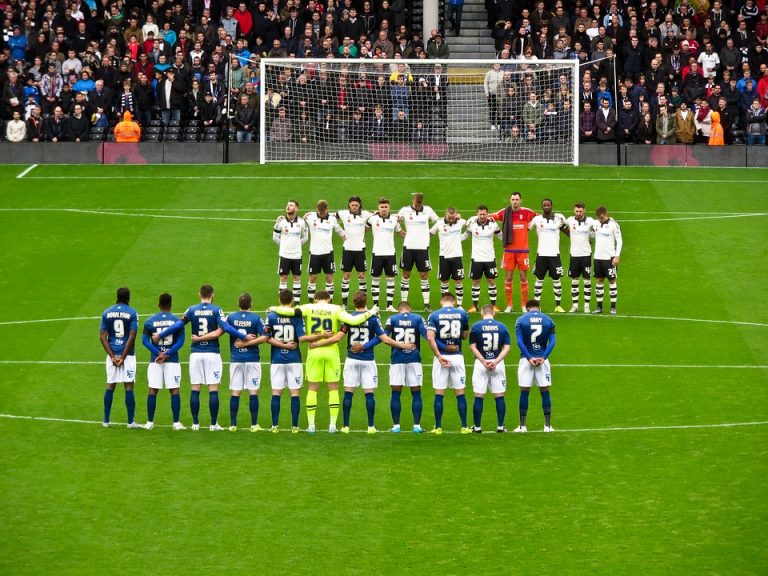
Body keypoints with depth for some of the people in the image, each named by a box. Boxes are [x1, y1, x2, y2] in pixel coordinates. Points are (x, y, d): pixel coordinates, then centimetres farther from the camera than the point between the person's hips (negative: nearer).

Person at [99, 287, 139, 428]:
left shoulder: (107, 313, 5)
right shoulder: (132, 313, -5)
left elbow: (102, 336, 0)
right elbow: (132, 337, -11)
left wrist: (113, 356, -3)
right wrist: (123, 357, -8)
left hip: (112, 354, 3)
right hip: (127, 354, -3)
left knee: (110, 386, 10)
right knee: (129, 386, 0)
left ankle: (106, 421, 12)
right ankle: (130, 422, 0)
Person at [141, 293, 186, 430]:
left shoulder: (150, 321, 3)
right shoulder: (177, 321, -1)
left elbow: (145, 340, -5)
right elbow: (180, 341, -8)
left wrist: (159, 353, -11)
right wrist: (167, 354, -11)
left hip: (155, 360, 1)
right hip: (172, 360, -1)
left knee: (152, 391, 5)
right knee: (174, 391, 2)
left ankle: (150, 422, 6)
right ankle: (176, 423, -1)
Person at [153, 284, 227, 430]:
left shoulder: (192, 310, 3)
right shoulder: (216, 310, -2)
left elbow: (178, 325, 1)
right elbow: (222, 329, -15)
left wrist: (159, 335, 9)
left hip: (196, 353, 2)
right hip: (212, 353, -2)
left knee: (195, 389, 5)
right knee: (213, 389, -1)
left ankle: (195, 423, 6)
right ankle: (214, 424, -2)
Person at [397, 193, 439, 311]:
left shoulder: (428, 210, 2)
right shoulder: (405, 210, 0)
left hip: (423, 247, 0)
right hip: (408, 247, 0)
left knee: (424, 275, 0)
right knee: (406, 275, 4)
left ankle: (426, 304, 3)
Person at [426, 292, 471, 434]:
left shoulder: (434, 315, -2)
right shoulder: (462, 314, 2)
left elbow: (430, 338, -12)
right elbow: (465, 336, 8)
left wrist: (439, 357, -10)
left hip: (441, 357, -1)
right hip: (457, 357, 1)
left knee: (439, 394, 4)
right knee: (460, 393, 7)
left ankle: (438, 427, 5)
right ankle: (464, 427, 7)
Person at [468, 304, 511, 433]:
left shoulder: (475, 326, -2)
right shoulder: (502, 327, 4)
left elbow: (472, 346, -6)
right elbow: (506, 347, -2)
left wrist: (483, 361, -9)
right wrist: (496, 361, -9)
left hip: (480, 364, -1)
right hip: (498, 364, 1)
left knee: (479, 397, 2)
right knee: (499, 396, 7)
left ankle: (477, 426, 4)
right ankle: (500, 426, 6)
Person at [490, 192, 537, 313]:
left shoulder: (527, 212, -2)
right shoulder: (505, 212, 1)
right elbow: (491, 217, 11)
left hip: (522, 250, -1)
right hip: (509, 250, 1)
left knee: (523, 278, 4)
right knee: (508, 278, 3)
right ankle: (509, 305, 11)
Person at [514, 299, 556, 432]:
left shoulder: (521, 320, 0)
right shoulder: (548, 321, 5)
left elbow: (519, 341, -10)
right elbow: (552, 341, -4)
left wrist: (529, 358, -12)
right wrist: (543, 357, -10)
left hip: (526, 360, -1)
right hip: (542, 359, 1)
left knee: (524, 392, 4)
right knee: (545, 391, 6)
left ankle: (523, 425, 5)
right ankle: (547, 425, 5)